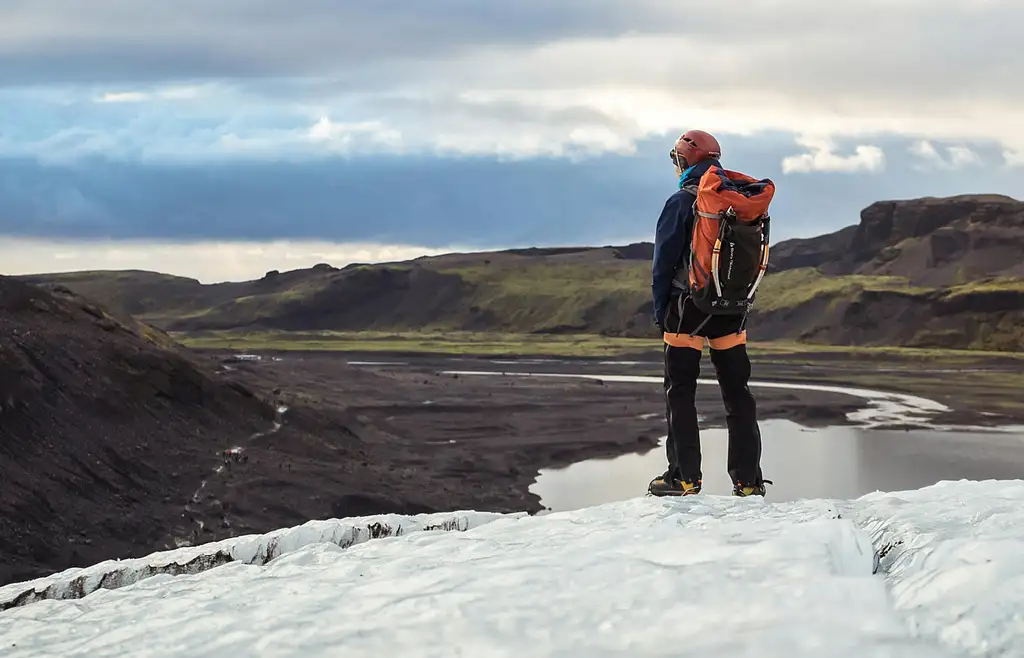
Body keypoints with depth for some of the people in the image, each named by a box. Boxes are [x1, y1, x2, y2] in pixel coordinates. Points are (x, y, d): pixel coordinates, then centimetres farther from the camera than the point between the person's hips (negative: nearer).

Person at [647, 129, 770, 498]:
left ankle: (685, 477, -1)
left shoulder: (682, 202, -10)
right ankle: (748, 480, 9)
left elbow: (664, 262, -9)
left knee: (680, 391, 2)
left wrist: (660, 311, 0)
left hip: (688, 307, -5)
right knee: (737, 391, 10)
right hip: (732, 312, 5)